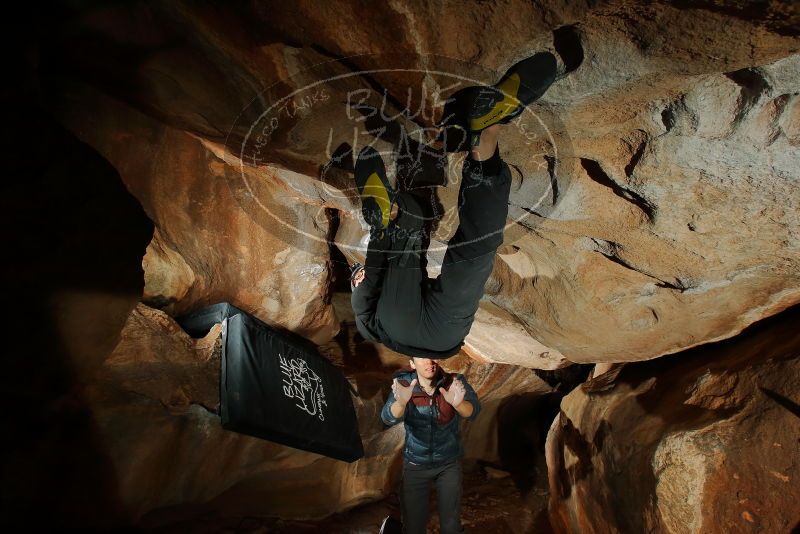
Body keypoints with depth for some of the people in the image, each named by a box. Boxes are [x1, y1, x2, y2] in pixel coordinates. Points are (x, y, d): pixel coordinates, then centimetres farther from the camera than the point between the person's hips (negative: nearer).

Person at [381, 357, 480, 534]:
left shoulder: (454, 382, -19)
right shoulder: (404, 385, -19)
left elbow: (472, 411, -36)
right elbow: (389, 418, -35)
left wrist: (458, 403, -60)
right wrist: (401, 402, -59)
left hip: (450, 464, 1)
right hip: (415, 465, 0)